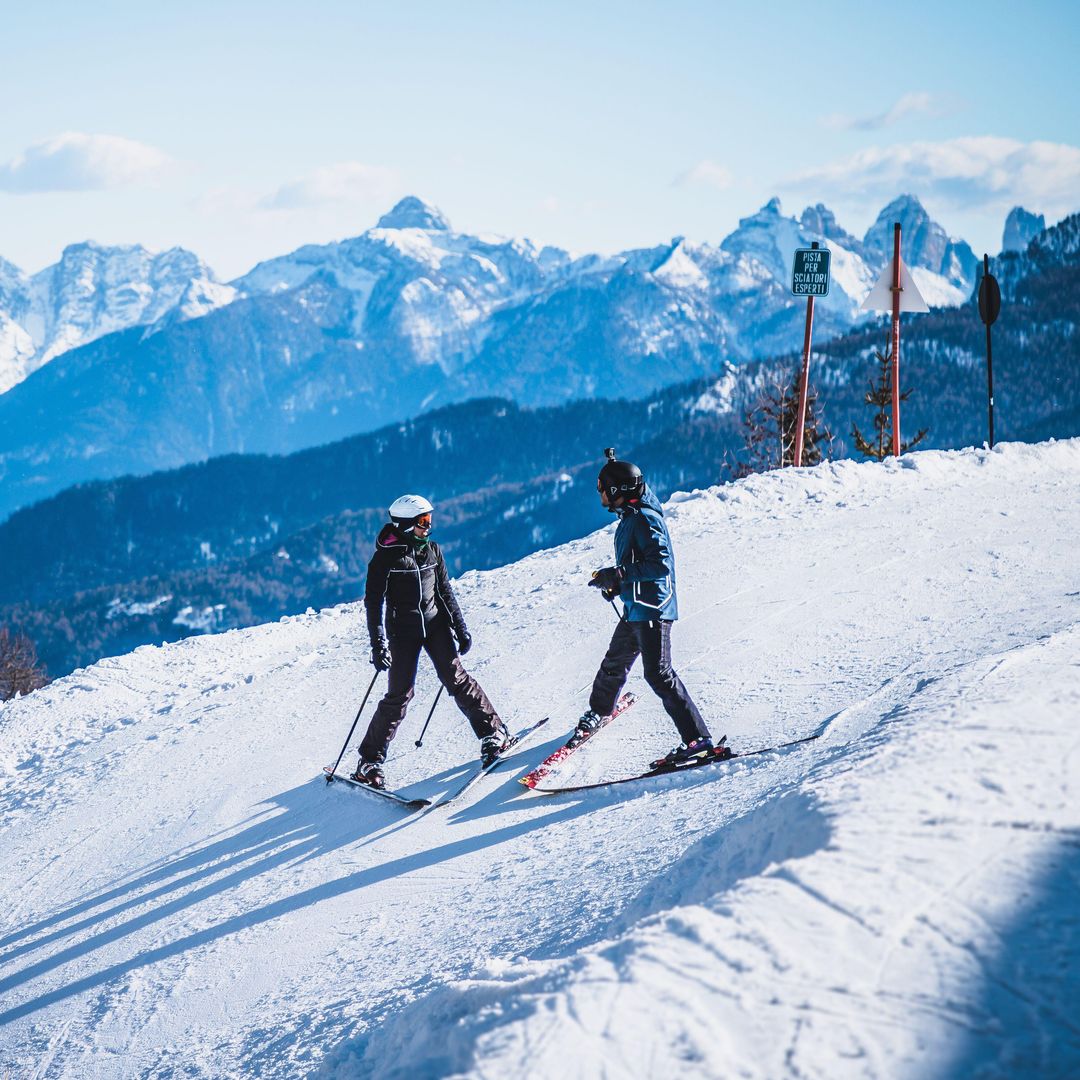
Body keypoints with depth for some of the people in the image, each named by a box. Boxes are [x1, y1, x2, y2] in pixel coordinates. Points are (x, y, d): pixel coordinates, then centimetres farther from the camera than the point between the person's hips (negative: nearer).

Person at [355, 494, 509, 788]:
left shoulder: (432, 551, 5)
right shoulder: (386, 557, -11)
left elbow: (445, 591, 14)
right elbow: (373, 602, -11)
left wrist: (460, 627, 13)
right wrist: (378, 644, -18)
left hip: (435, 623, 4)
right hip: (403, 631, -4)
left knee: (456, 680, -1)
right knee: (399, 695, -6)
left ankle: (493, 733, 10)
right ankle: (370, 760, 2)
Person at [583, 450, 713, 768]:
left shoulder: (644, 519, -17)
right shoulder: (629, 517, 14)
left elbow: (661, 564, -24)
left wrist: (618, 575, -23)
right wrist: (616, 584, 10)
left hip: (652, 608, -10)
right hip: (635, 608, 10)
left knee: (658, 673, -15)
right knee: (614, 664, 26)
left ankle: (698, 738, -17)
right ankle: (599, 711, 51)